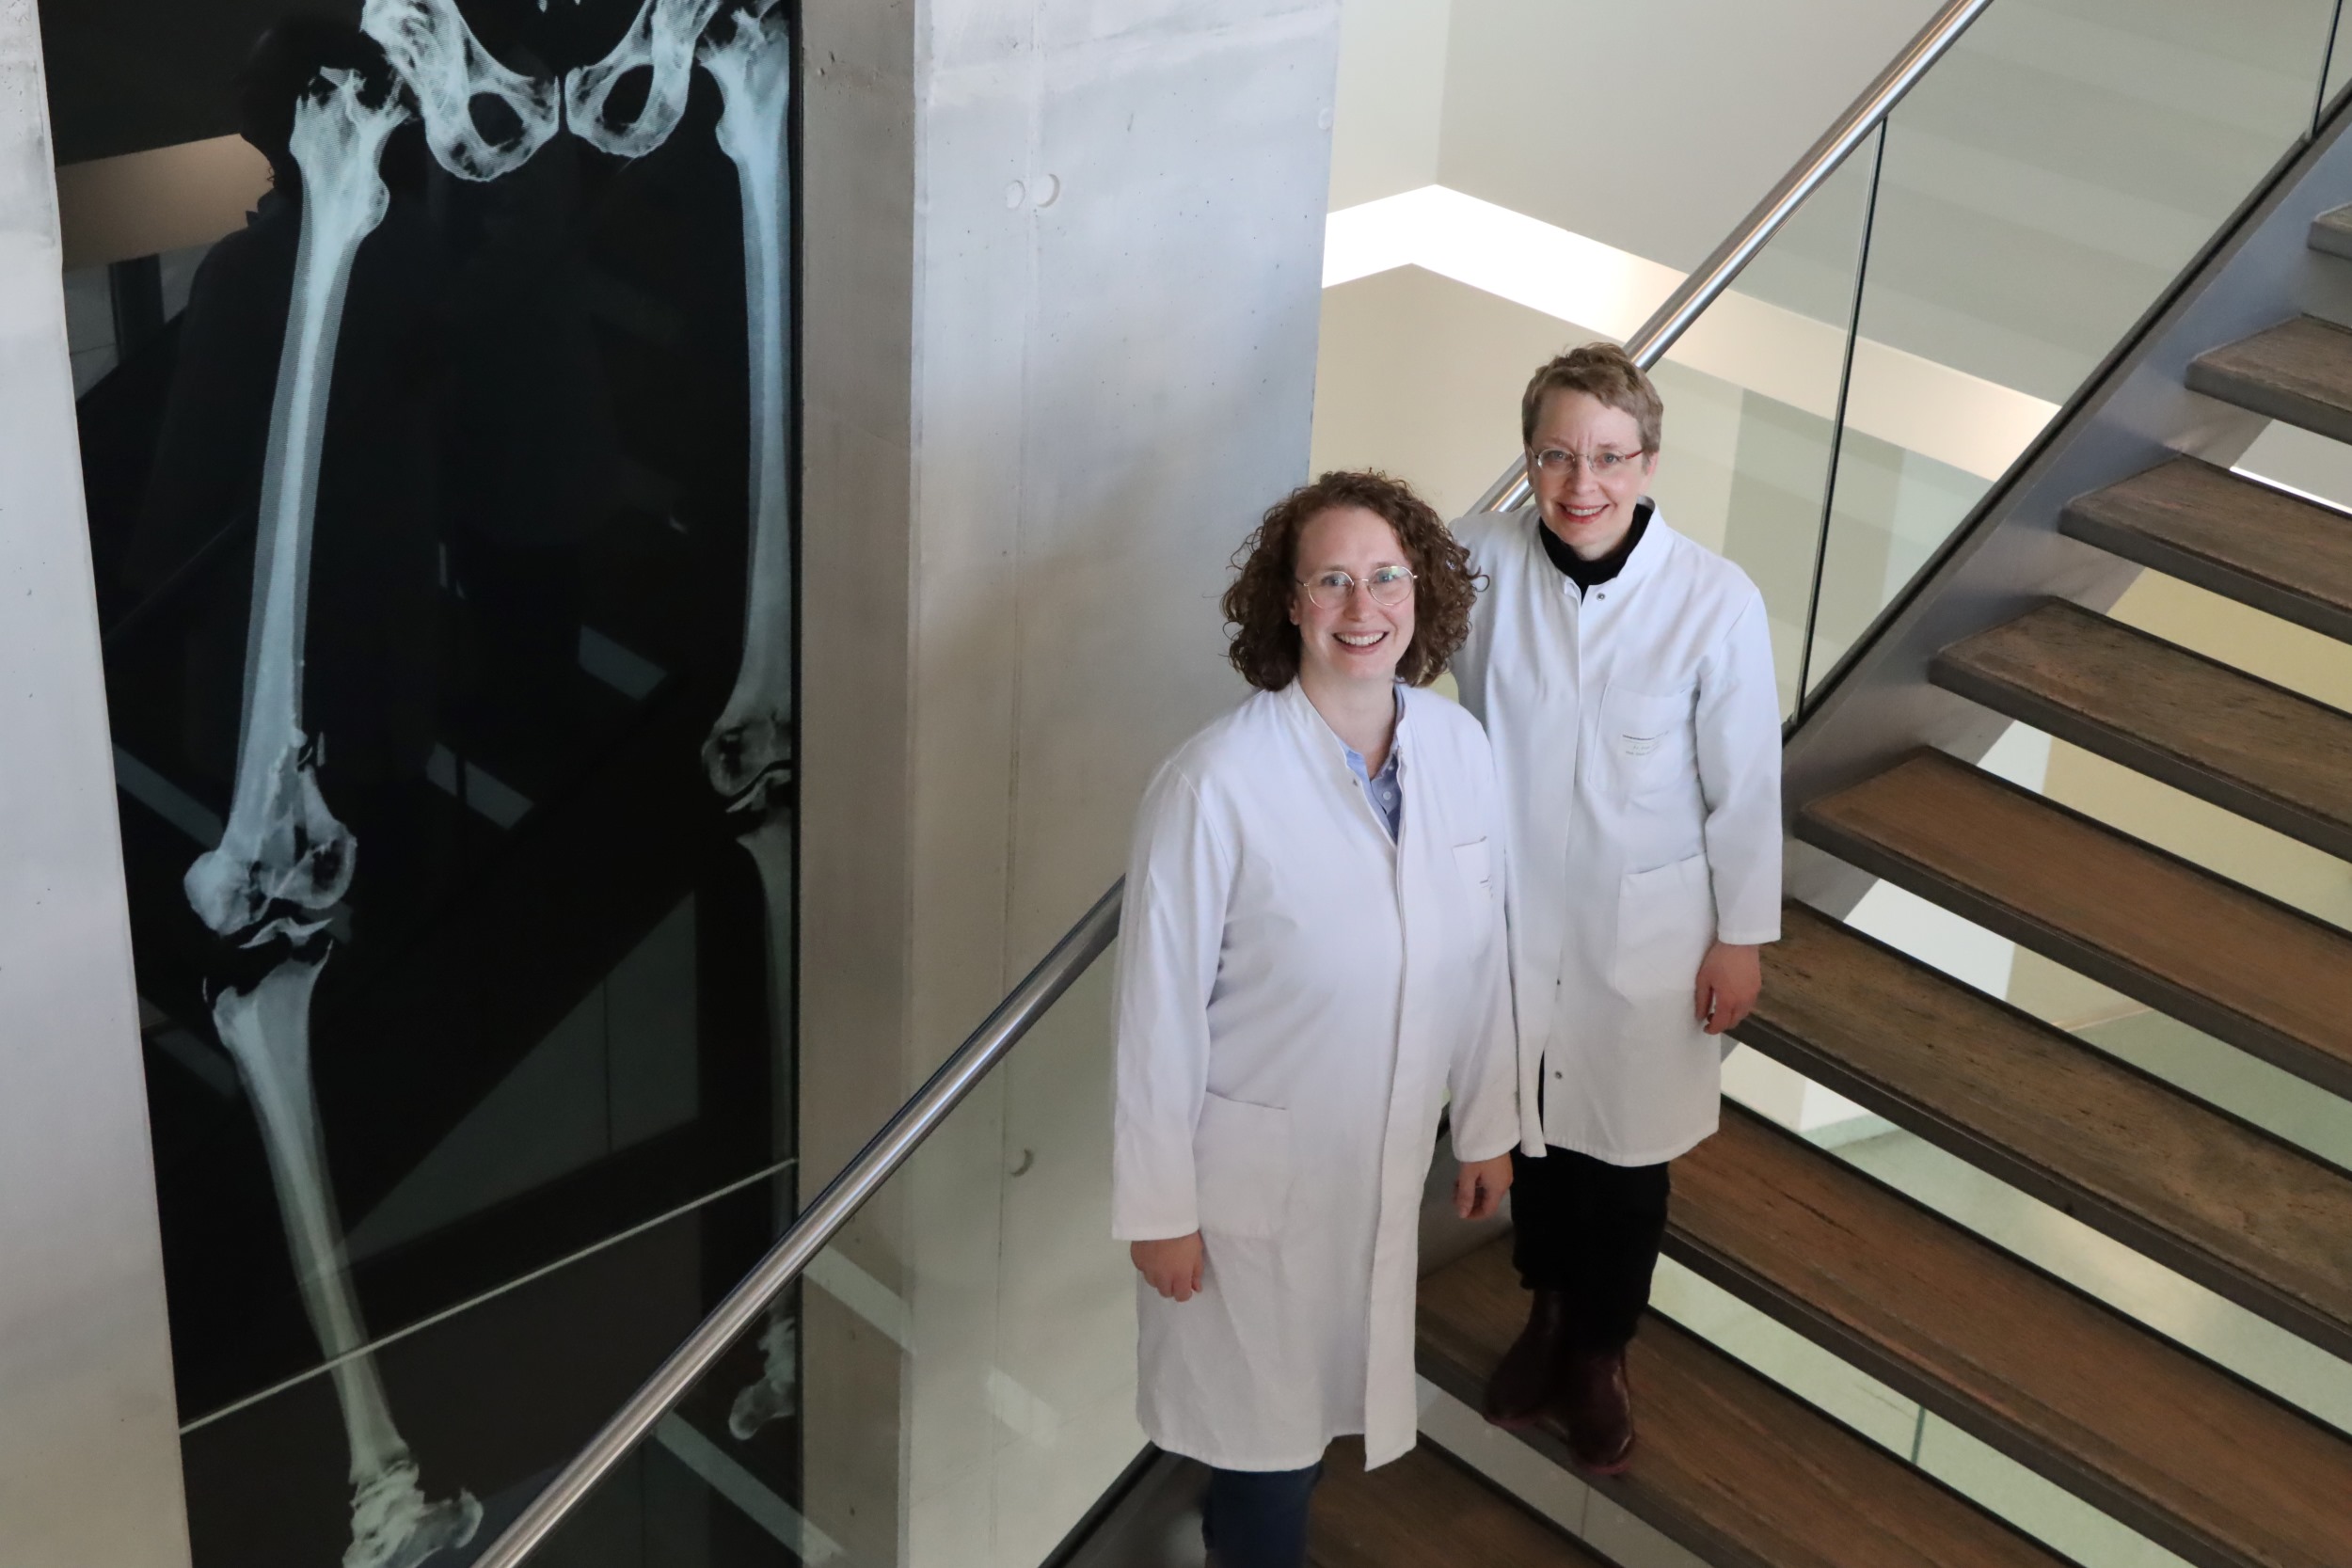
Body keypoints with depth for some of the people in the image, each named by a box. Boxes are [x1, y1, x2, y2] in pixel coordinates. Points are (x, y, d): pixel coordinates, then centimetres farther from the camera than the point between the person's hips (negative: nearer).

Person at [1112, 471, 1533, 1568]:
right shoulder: (1215, 783, -24)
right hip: (1253, 1174, -5)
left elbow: (1481, 952, 4)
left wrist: (1489, 1123, 11)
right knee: (1262, 1429, 11)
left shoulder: (1460, 747, -8)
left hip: (1386, 1163, 5)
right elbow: (1160, 1006, -17)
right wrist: (1159, 1208, -12)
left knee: (1324, 1401, 22)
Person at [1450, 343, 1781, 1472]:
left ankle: (1601, 1351, 43)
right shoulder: (1481, 559, -18)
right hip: (1511, 910, 2)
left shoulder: (1717, 601, -23)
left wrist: (1741, 937, -4)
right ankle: (1547, 1310, 51)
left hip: (1644, 927, -2)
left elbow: (1744, 785, -11)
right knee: (1532, 1127, 23)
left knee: (1625, 1150, 17)